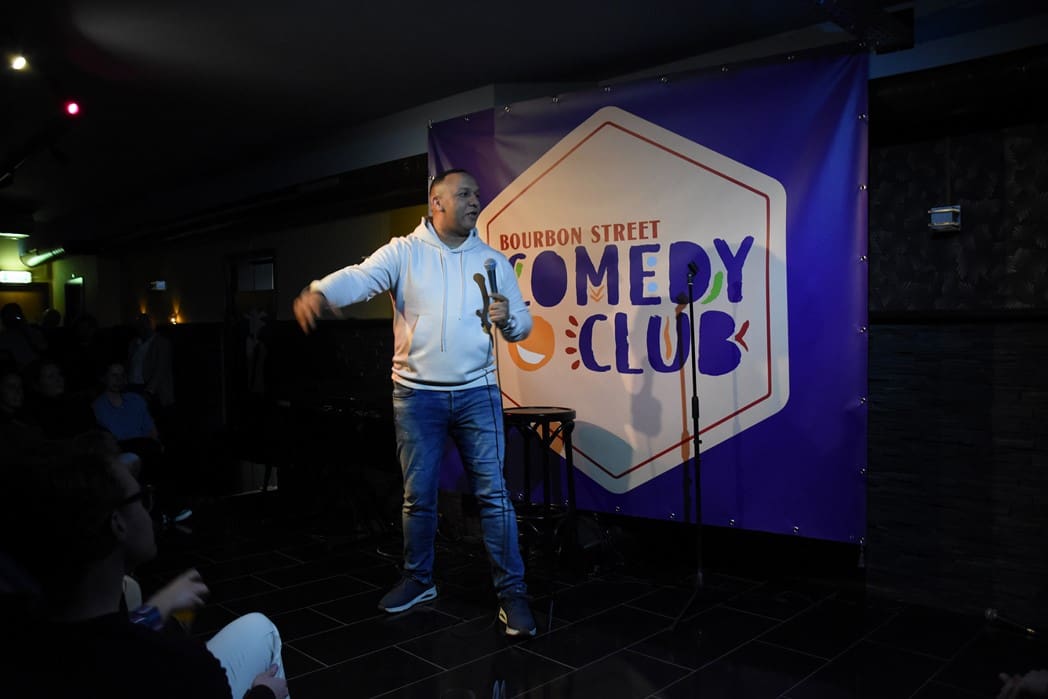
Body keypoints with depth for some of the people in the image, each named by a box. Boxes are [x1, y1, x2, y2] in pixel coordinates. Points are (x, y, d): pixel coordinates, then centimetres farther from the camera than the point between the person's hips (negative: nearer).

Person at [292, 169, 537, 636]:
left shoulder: (492, 259, 7)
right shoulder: (404, 252, -1)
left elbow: (523, 322, 9)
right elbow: (360, 277, -19)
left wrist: (507, 319, -14)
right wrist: (319, 292, -39)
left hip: (477, 393, 1)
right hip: (416, 394, -1)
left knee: (492, 493, 0)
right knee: (418, 496, 11)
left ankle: (511, 591, 10)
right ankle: (418, 580, 30)